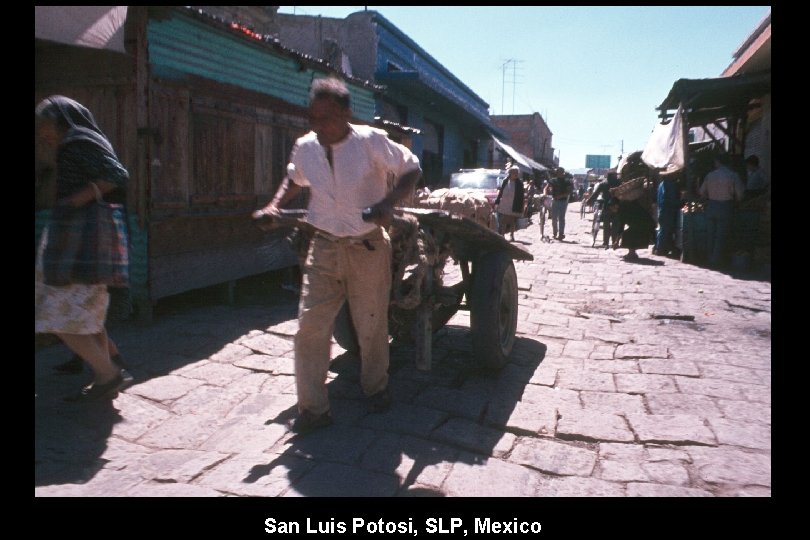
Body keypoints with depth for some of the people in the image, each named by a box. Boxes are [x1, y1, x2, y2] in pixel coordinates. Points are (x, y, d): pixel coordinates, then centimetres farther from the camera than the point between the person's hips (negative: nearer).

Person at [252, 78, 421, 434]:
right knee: (310, 326, -2)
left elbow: (411, 170, -6)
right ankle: (313, 407, 10)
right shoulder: (304, 147, 0)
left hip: (368, 248, -3)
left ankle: (375, 388, 36)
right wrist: (275, 206, 2)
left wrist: (389, 202, -24)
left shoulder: (371, 142, -14)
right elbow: (294, 179, 20)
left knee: (371, 325, 10)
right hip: (323, 247, 4)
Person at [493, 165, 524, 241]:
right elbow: (500, 192, 6)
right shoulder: (505, 181, 2)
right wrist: (497, 202, 2)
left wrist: (520, 208, -7)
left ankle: (511, 235, 20)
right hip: (504, 206, 1)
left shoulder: (519, 183, -3)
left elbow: (521, 197, -3)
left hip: (513, 206, -1)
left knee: (512, 222, 8)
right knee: (503, 221, 5)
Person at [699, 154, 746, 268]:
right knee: (721, 236, 3)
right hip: (725, 208, -2)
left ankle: (711, 260, 17)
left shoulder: (710, 175, 0)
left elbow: (702, 192, 7)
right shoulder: (733, 175, -8)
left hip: (711, 206, 3)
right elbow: (740, 195, -8)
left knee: (710, 235, 11)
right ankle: (716, 262, 5)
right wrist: (732, 199, 12)